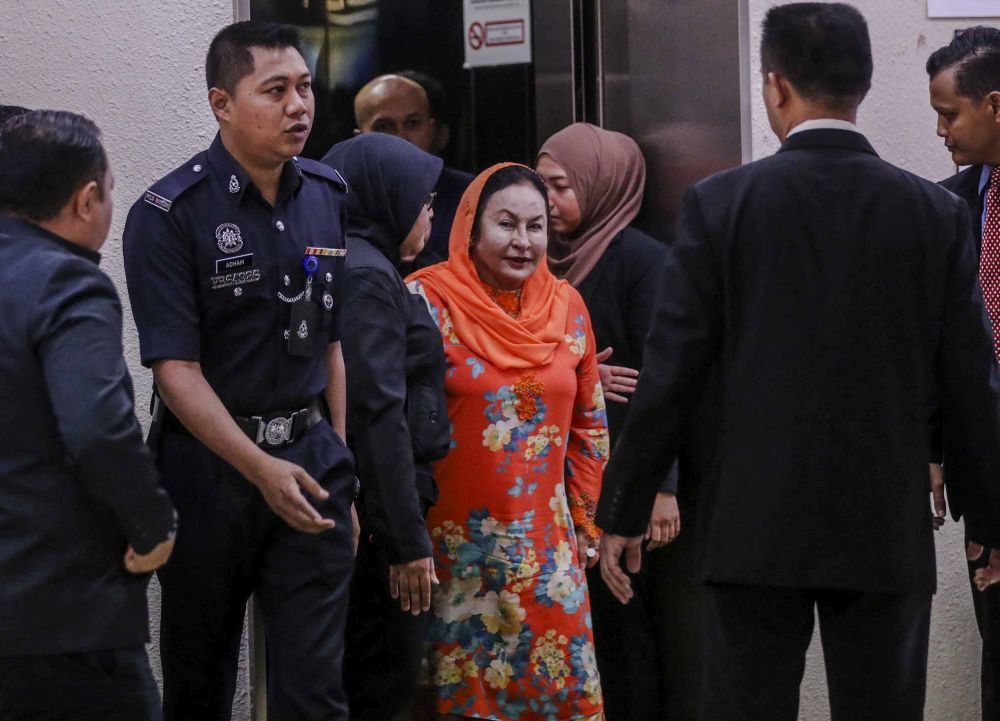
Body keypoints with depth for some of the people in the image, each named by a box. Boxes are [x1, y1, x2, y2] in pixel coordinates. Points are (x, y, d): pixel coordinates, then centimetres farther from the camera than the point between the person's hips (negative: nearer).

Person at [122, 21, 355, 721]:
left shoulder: (331, 198, 5)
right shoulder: (168, 215, -11)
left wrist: (340, 454, 5)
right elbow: (176, 367, -15)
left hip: (311, 457, 3)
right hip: (210, 462, -3)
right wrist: (261, 469, -20)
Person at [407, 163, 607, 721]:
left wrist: (587, 522, 12)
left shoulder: (567, 305, 7)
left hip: (545, 541, 4)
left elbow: (589, 425, 15)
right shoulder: (429, 299, -7)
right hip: (455, 540, -4)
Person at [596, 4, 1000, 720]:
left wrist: (624, 512, 4)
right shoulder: (937, 213, -1)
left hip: (756, 530, -1)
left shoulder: (721, 204, -5)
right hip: (889, 530, 1)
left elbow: (669, 375, -4)